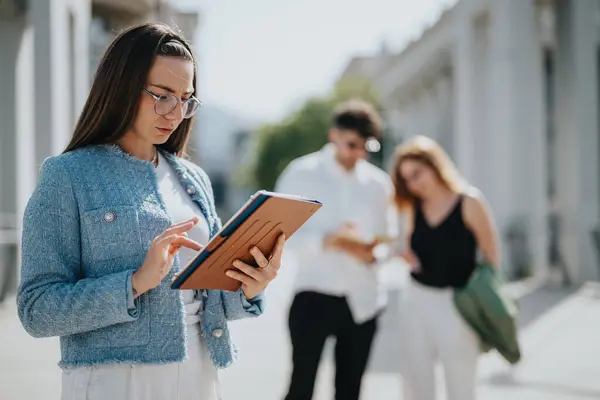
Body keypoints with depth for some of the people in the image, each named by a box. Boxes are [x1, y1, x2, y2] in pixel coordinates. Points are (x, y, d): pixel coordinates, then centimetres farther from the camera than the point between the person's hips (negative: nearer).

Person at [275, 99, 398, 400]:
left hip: (362, 300, 4)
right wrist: (326, 240, -23)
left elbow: (389, 239, 13)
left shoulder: (378, 182, 9)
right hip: (313, 295, -4)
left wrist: (373, 254, -10)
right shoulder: (301, 173, -3)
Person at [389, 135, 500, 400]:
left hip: (457, 304, -5)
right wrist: (406, 256, -8)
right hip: (417, 301, 5)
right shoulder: (413, 207, 5)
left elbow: (491, 257, -5)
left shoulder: (470, 203, -9)